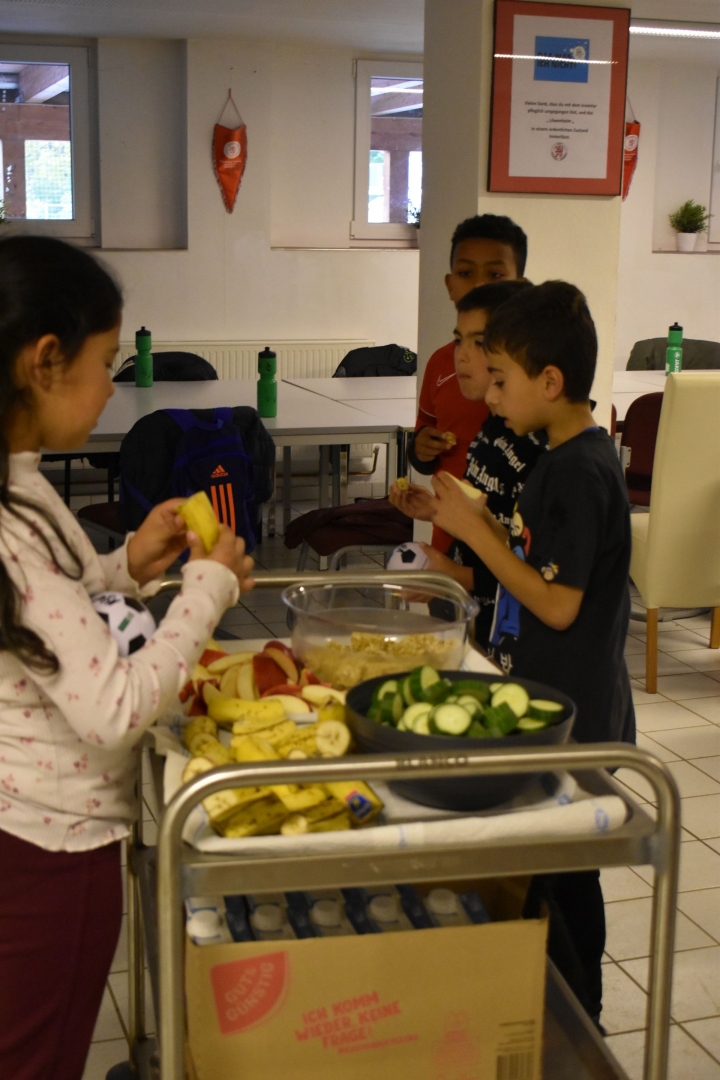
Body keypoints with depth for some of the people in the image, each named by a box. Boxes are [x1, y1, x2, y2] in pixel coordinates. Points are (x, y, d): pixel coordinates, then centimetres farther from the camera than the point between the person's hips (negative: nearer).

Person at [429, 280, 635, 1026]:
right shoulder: (565, 459, 9)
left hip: (571, 719, -9)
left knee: (561, 877, 4)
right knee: (549, 869, 18)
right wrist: (472, 520, 3)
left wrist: (476, 531, -19)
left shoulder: (580, 472, -21)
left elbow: (558, 604, -23)